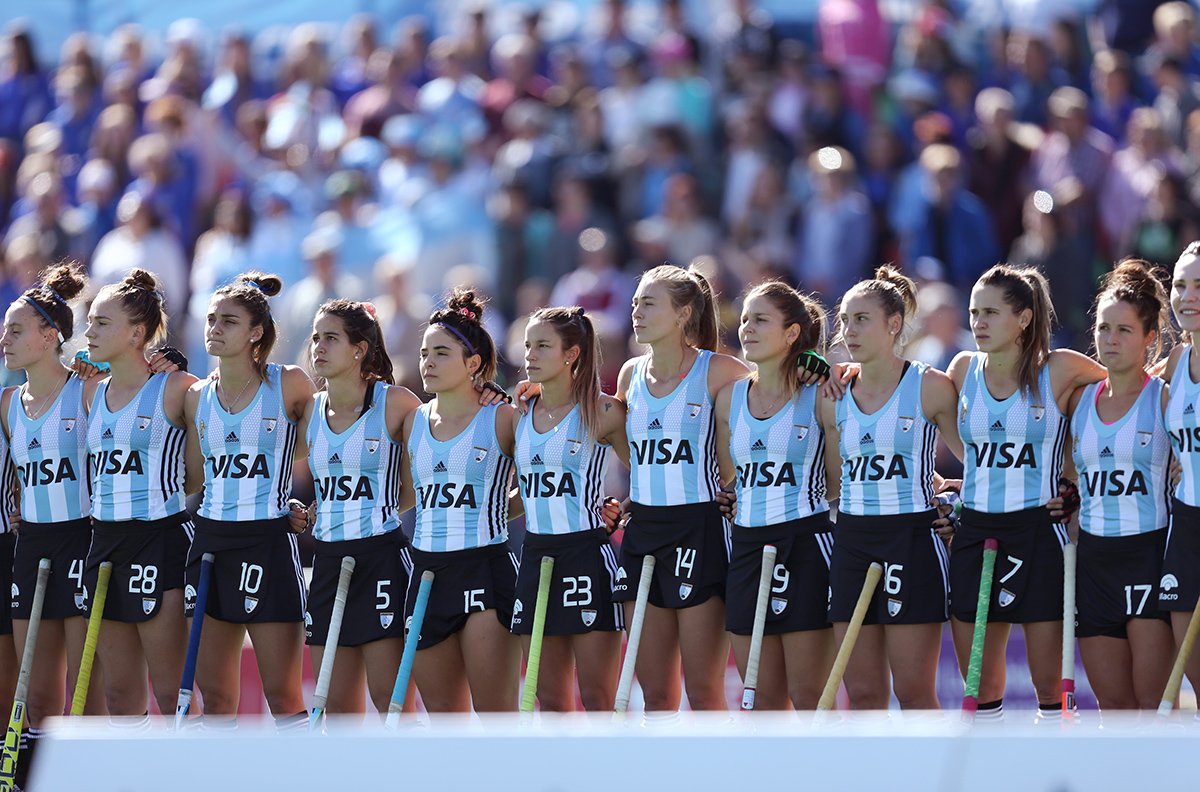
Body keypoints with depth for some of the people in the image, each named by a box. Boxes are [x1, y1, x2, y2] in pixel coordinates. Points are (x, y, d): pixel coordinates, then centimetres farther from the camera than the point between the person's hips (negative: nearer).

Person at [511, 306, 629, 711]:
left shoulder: (603, 411, -5)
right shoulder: (519, 415, 11)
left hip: (587, 553, -6)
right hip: (535, 555, 6)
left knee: (597, 700, -6)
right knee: (549, 700, 6)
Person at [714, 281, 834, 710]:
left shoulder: (819, 395, -4)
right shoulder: (730, 397, 11)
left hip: (807, 545, -5)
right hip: (748, 544, 5)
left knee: (808, 695, -5)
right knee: (761, 698, 5)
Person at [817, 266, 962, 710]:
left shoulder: (930, 387, -4)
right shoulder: (834, 398, 10)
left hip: (912, 540, -5)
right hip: (852, 541, 5)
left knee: (913, 691, -5)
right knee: (862, 693, 4)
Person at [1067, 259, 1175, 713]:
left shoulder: (1166, 399, -4)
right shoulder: (1080, 400, 11)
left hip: (1150, 554, -5)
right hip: (1094, 556, 5)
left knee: (1151, 702, -10)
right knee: (1112, 703, 5)